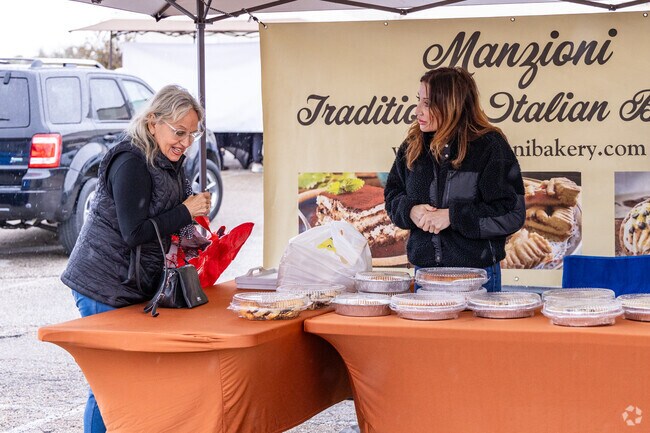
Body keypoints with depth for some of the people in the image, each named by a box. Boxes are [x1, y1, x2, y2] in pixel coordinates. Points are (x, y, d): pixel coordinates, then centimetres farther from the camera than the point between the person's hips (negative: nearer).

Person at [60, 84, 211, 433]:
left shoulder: (167, 162, 12)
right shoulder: (131, 163, -18)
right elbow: (135, 233, -23)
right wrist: (186, 211, -17)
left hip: (137, 287, 9)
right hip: (105, 288, -9)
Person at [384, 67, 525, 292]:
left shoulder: (490, 146, -9)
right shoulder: (413, 145, 7)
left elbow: (512, 214, -12)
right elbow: (392, 194, 16)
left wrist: (452, 216, -17)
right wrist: (410, 211, -7)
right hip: (424, 272, 4)